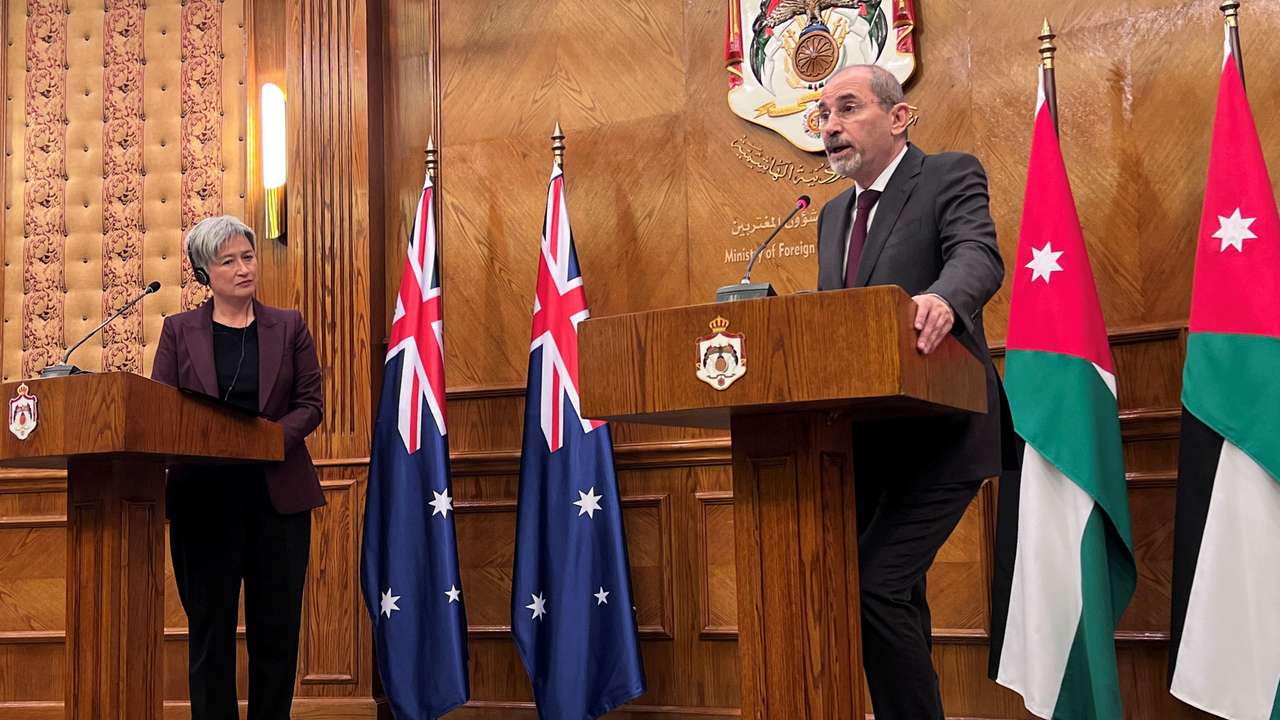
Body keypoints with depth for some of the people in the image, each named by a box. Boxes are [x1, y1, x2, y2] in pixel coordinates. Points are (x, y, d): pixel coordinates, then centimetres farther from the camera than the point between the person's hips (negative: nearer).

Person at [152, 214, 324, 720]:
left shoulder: (288, 327, 9)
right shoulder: (179, 330, 9)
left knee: (276, 625, 4)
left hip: (278, 491, 1)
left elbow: (311, 403, 3)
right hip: (203, 494, 0)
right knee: (210, 626, 3)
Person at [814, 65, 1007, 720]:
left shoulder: (951, 177, -3)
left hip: (937, 433, -7)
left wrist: (943, 298, -44)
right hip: (865, 438, 8)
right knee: (895, 592, 14)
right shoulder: (834, 215, 19)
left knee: (876, 583, -17)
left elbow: (978, 255, -23)